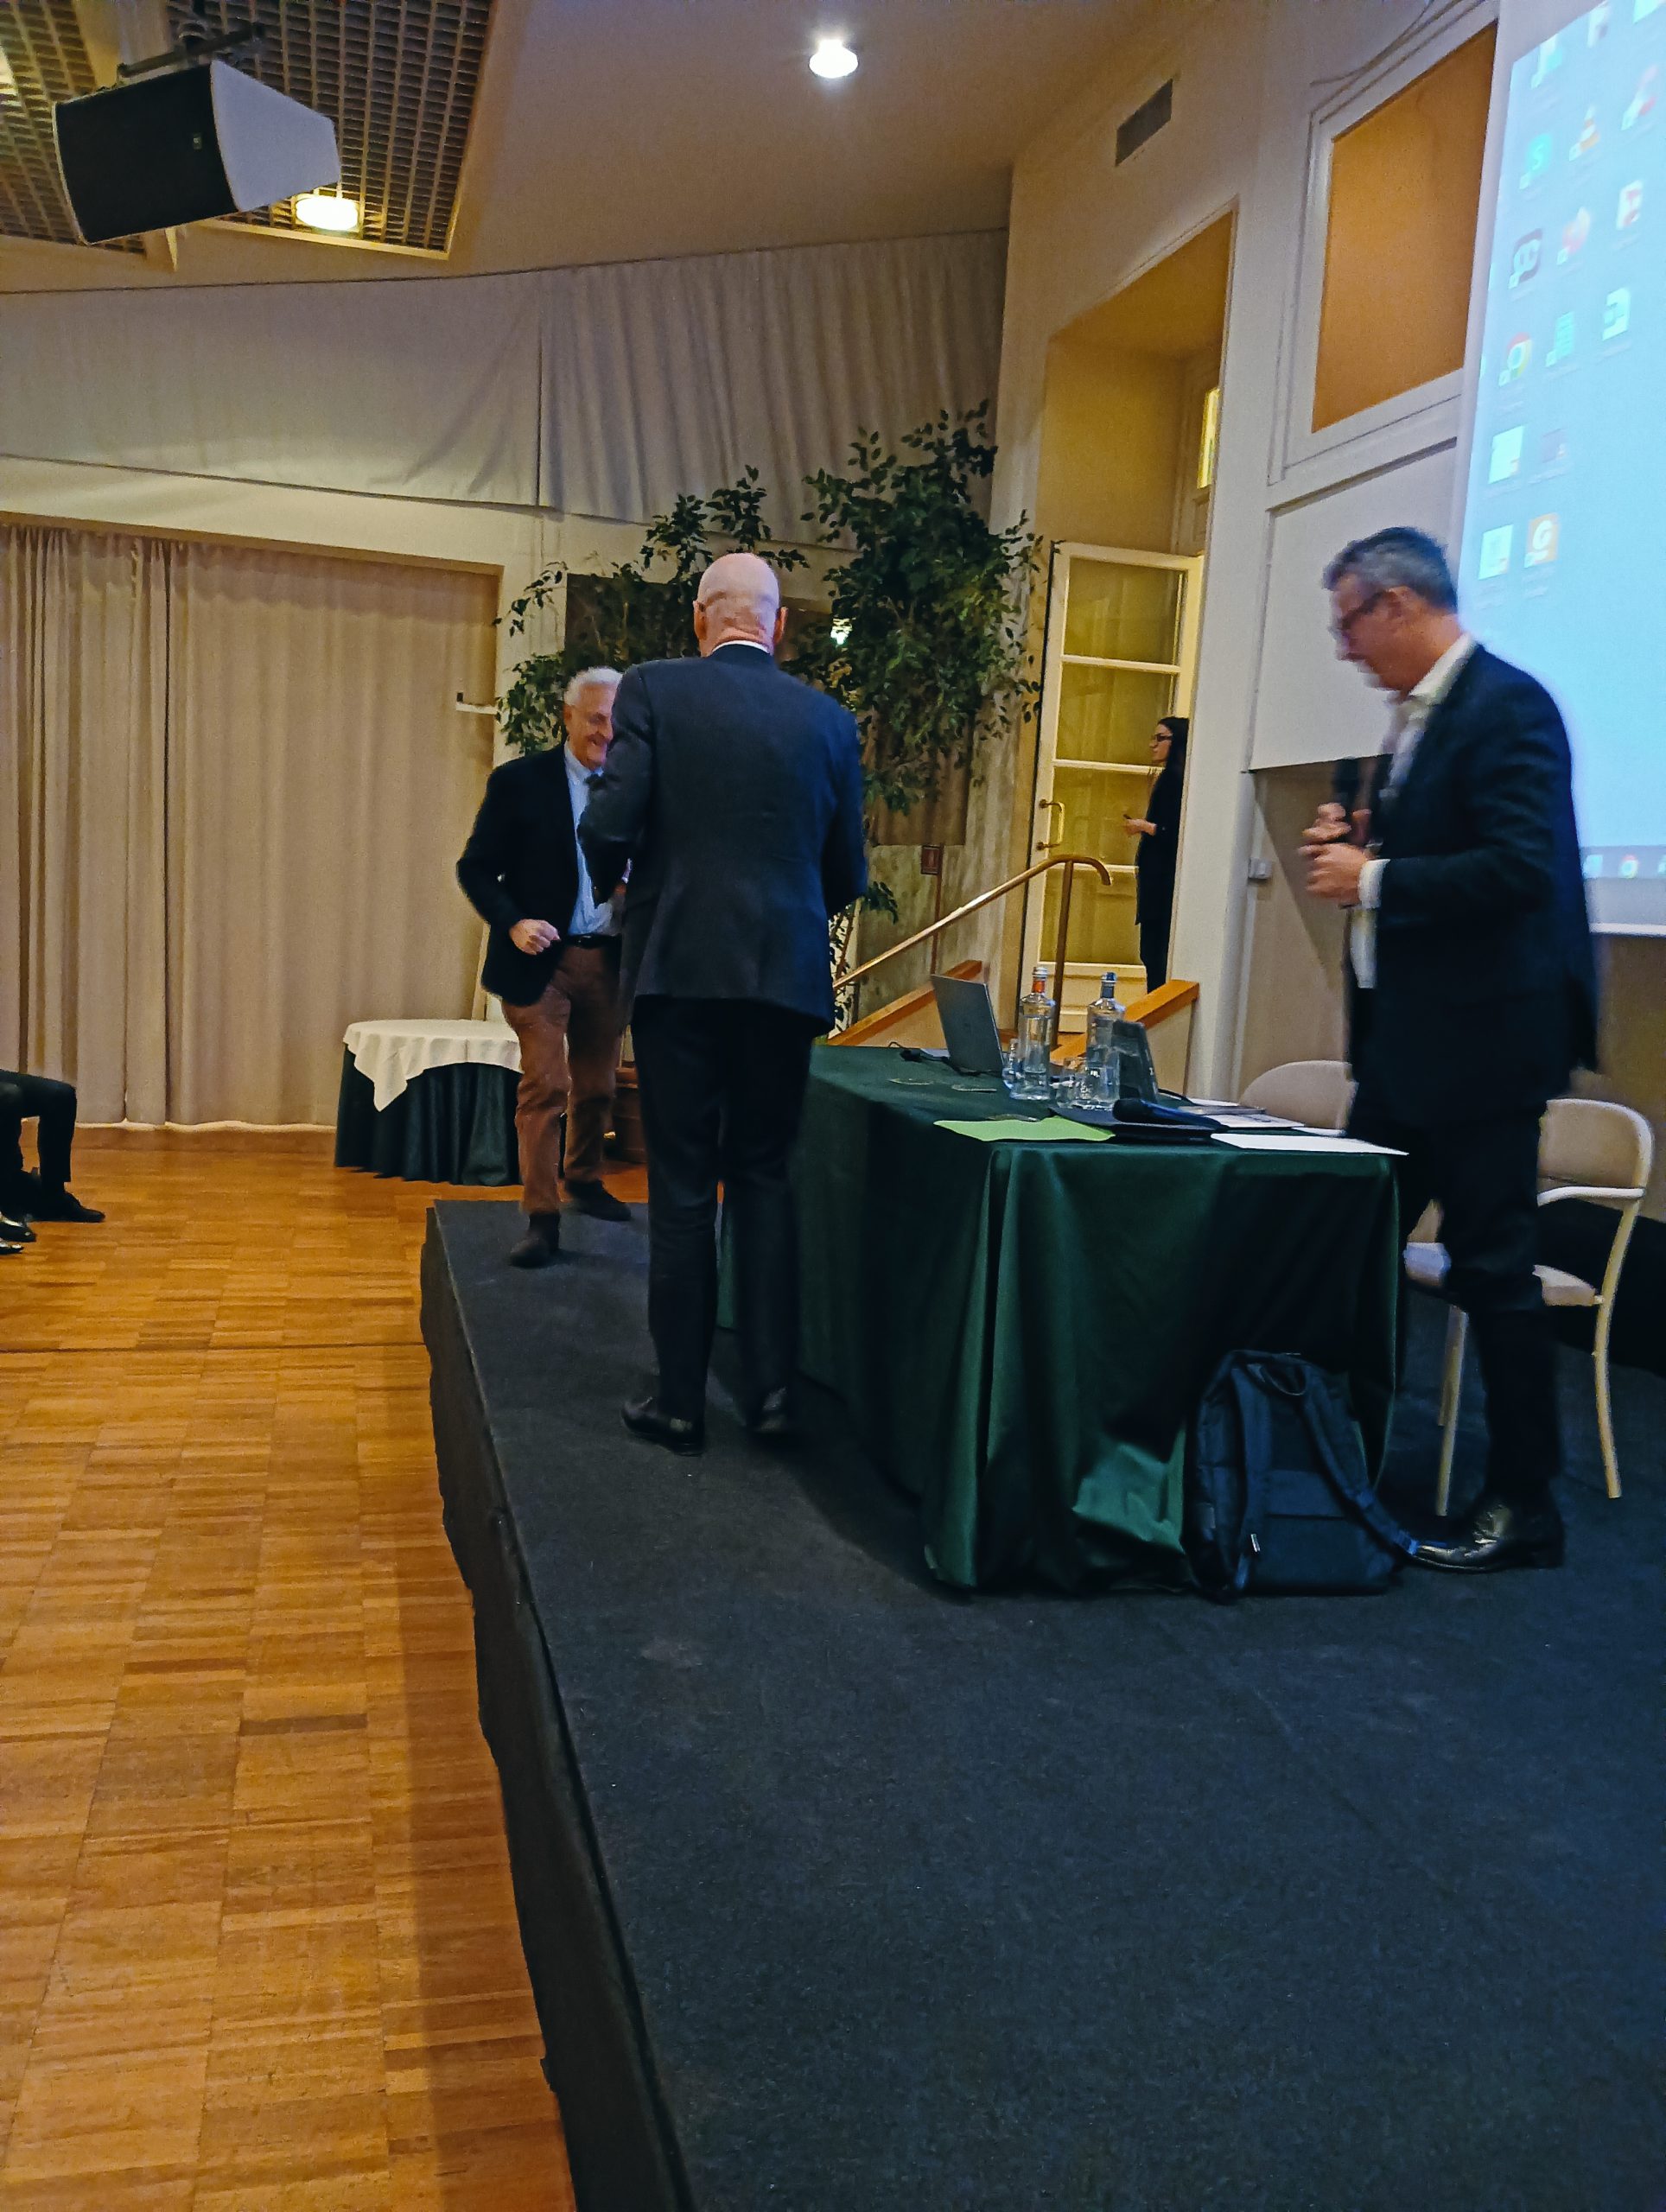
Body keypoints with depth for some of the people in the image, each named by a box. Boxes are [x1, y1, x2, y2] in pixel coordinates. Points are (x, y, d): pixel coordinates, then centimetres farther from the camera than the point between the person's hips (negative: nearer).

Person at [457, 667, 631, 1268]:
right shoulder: (519, 781, -5)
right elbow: (475, 867, -4)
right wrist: (513, 923, -19)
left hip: (608, 961, 4)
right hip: (542, 957, -4)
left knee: (597, 1085, 16)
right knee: (545, 1085, -10)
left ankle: (584, 1181, 39)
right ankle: (541, 1219, -4)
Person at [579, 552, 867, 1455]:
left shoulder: (653, 689, -2)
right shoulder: (828, 719, 6)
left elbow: (608, 827, -10)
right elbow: (847, 872, 9)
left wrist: (612, 878, 13)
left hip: (678, 966, -2)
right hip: (786, 974, 2)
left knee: (682, 1184, 4)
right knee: (764, 1177, 12)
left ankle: (680, 1400, 11)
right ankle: (771, 1387, 11)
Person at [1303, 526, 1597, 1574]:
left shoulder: (1508, 705, -13)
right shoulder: (1416, 715, 15)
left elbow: (1520, 866, -24)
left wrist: (1373, 879, -17)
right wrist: (1358, 840, 4)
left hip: (1480, 1040, -9)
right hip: (1403, 1036, 10)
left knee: (1494, 1267, -1)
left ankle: (1525, 1506, 14)